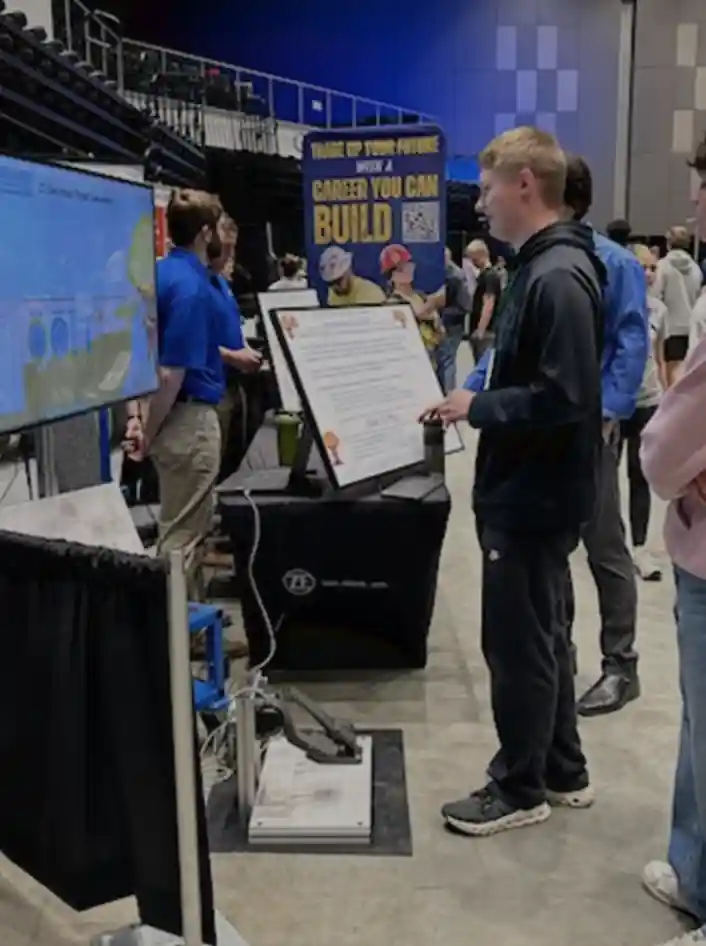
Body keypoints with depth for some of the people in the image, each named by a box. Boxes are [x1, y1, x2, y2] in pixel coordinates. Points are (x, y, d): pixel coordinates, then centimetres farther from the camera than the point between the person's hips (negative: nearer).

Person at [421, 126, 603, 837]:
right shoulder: (540, 266, 11)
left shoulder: (558, 276, -21)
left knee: (517, 643, 3)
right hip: (528, 489, 10)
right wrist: (473, 399, 5)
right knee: (541, 636, 19)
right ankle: (561, 771, 34)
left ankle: (521, 788, 21)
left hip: (534, 496, -10)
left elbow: (563, 399, -27)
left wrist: (477, 407, -16)